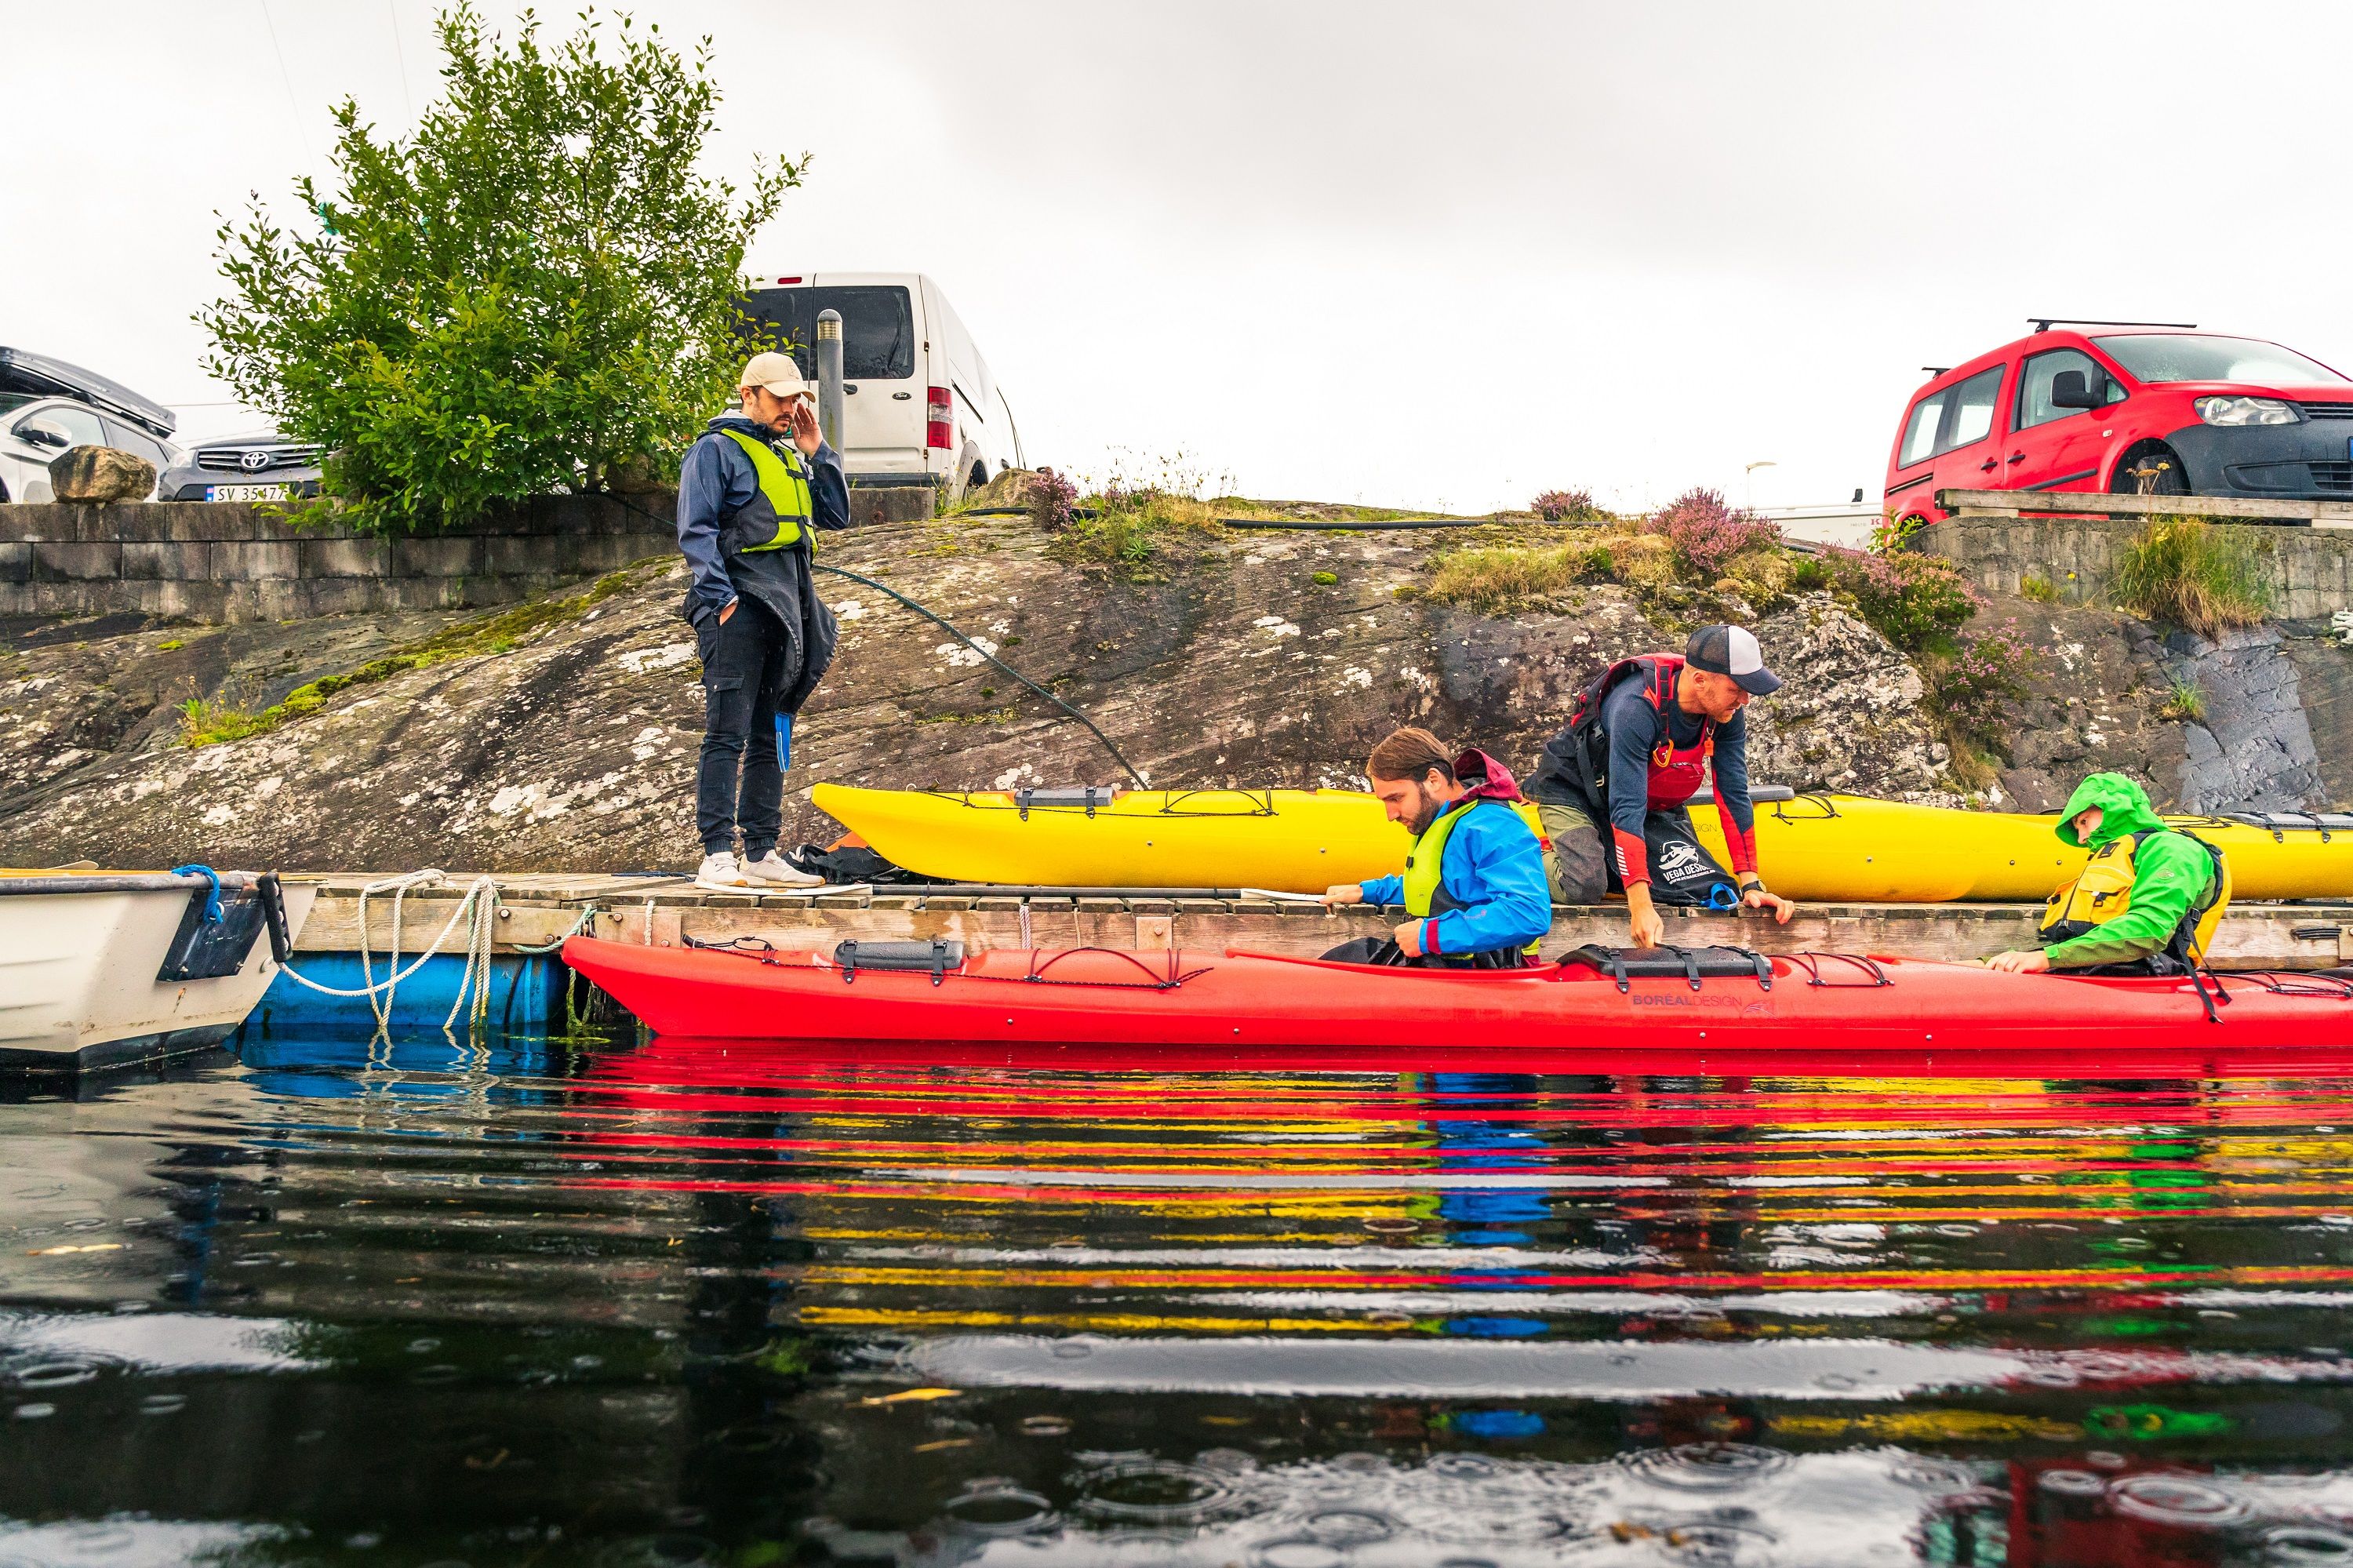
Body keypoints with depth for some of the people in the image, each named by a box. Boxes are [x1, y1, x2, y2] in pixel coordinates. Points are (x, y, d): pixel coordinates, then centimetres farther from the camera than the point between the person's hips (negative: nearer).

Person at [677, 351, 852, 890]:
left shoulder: (790, 454, 22)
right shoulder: (717, 449, -1)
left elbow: (835, 516, 17)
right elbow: (695, 532, -8)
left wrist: (815, 450, 9)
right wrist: (722, 598, -17)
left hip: (786, 610, 8)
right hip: (741, 608, -8)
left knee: (770, 736, 9)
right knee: (728, 734, -11)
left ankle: (762, 855, 14)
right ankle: (717, 858, -12)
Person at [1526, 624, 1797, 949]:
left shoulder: (1728, 714, -18)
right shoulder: (1637, 706, -38)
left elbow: (1734, 796, -10)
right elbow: (1626, 808, -42)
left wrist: (1751, 885, -14)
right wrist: (1640, 907, -46)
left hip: (1654, 801, 6)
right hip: (1574, 791, -6)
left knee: (1705, 887, -13)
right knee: (1584, 889, -29)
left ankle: (1608, 858, 11)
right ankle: (1541, 858, 5)